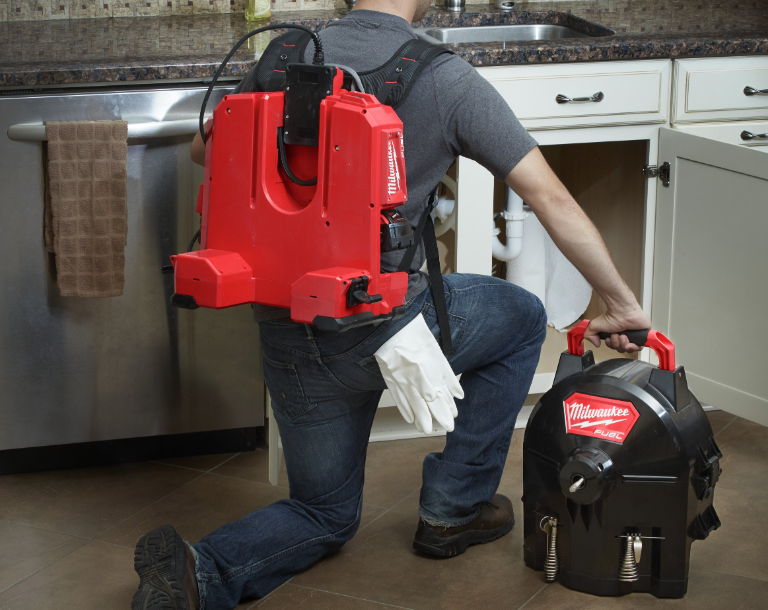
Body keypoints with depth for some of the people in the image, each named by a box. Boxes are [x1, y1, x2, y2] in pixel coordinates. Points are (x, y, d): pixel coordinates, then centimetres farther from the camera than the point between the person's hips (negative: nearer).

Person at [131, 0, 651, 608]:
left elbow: (206, 149, 17)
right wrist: (623, 303, 2)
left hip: (288, 338, 5)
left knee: (326, 517, 25)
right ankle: (454, 506, 27)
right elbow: (553, 200, -8)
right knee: (522, 317, 26)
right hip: (383, 326, -5)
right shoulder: (447, 80, -10)